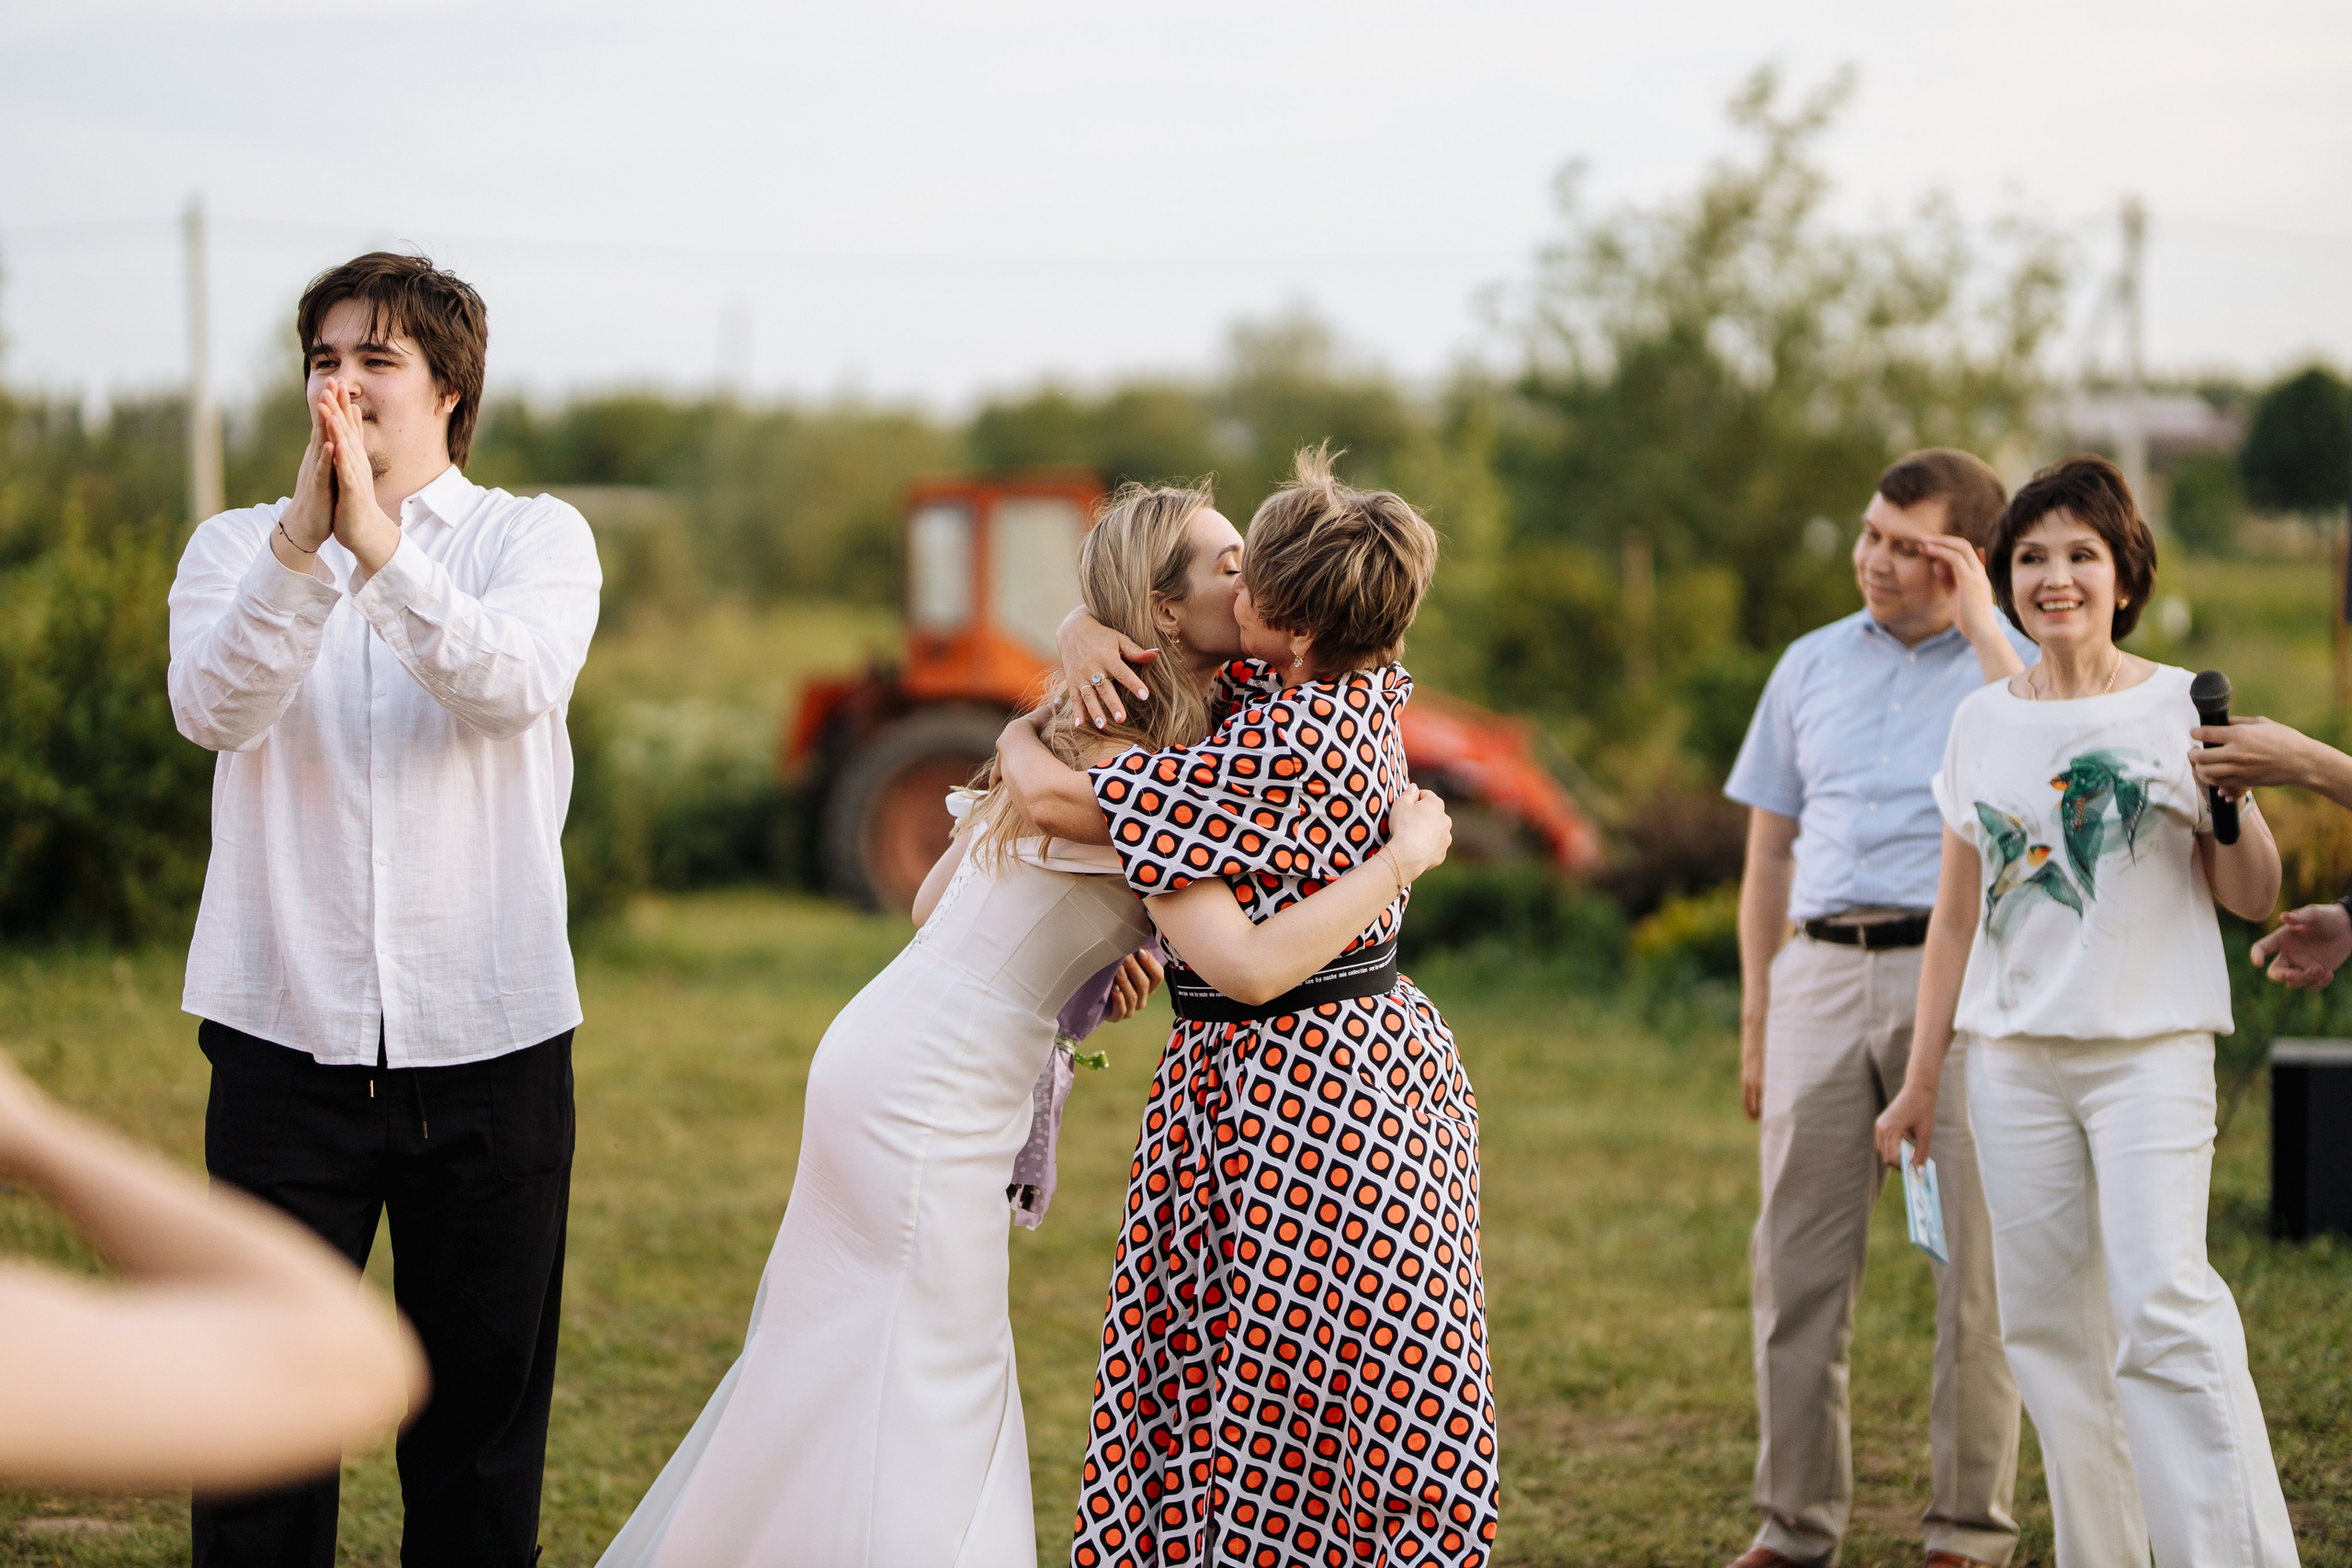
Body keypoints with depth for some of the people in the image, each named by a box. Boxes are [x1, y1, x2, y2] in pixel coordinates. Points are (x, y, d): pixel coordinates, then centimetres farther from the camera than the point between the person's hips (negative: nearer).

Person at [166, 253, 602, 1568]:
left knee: (484, 1413, 8)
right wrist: (302, 547, -30)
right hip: (287, 1041, 0)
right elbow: (215, 706, -14)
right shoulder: (239, 546, 7)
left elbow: (517, 683, -18)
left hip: (487, 1045, 0)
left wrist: (381, 548, -32)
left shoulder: (535, 538, 5)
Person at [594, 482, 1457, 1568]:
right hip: (929, 1098, -10)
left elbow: (934, 900, 16)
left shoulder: (1067, 743, 9)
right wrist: (1403, 855, -20)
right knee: (925, 1390, 0)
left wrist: (1088, 955, 14)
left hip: (891, 1062, 10)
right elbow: (1254, 963, -30)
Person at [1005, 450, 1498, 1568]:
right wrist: (1087, 633, -5)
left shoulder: (1279, 752, -23)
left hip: (1300, 1090, -9)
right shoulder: (1357, 689, 4)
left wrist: (1018, 743, 2)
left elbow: (1055, 801, -19)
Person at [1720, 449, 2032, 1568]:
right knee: (1797, 1258, 2)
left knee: (1973, 1263, -1)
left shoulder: (2018, 660, 5)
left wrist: (1977, 624, -13)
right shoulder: (1811, 667, 15)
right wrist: (1755, 1022, 14)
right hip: (1822, 973, 3)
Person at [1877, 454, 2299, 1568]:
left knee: (2162, 1304, -17)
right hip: (2014, 1055, 4)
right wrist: (1921, 1082, 15)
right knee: (2047, 1320, 4)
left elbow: (2251, 898, 2)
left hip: (2149, 1047, -4)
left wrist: (2231, 799, -17)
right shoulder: (1982, 724, 9)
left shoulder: (2180, 710, 0)